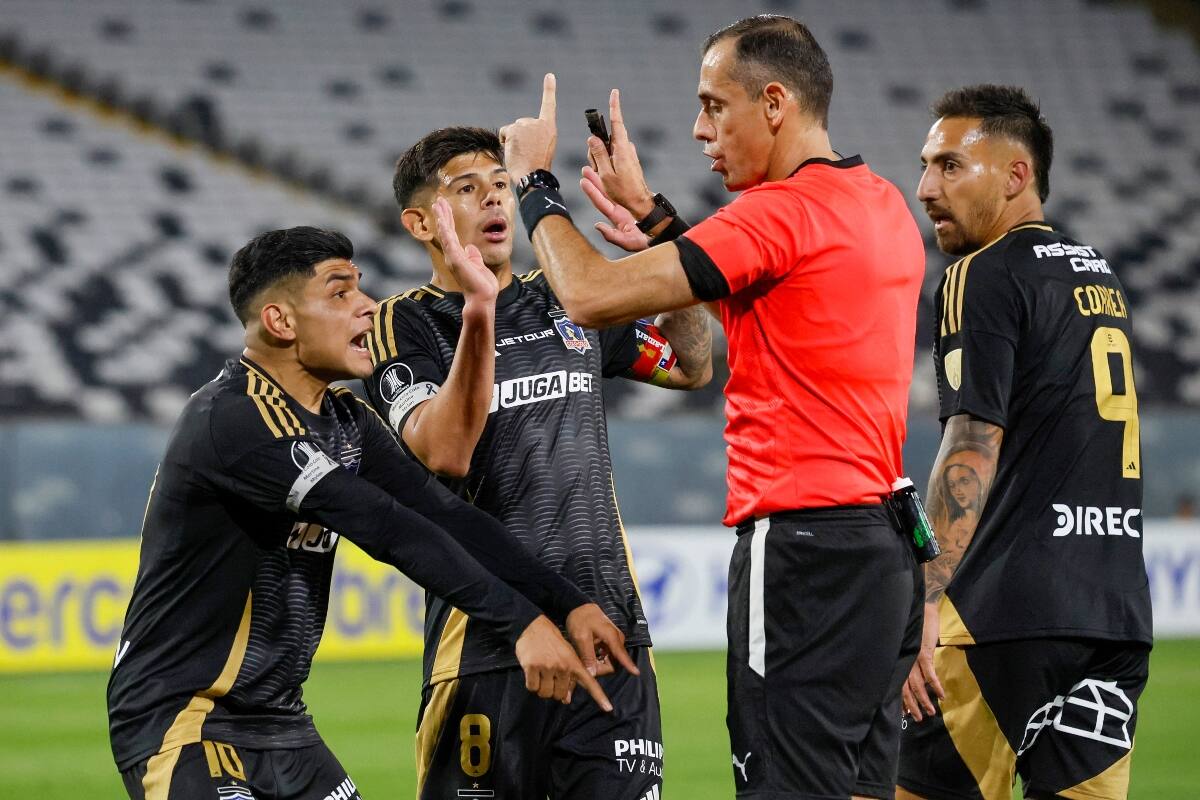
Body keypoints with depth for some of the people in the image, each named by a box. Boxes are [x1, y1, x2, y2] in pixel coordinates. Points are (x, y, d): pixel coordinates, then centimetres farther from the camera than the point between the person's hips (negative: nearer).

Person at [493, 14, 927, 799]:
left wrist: (536, 182, 1)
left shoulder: (784, 210, -14)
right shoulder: (882, 204, 15)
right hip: (886, 548, 9)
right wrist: (648, 205, 27)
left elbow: (591, 295, -14)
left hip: (804, 546, -9)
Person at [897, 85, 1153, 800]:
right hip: (1120, 610, 8)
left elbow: (974, 447, -16)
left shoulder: (986, 277, -6)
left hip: (1011, 608, -8)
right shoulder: (1101, 274, 18)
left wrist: (924, 605, -21)